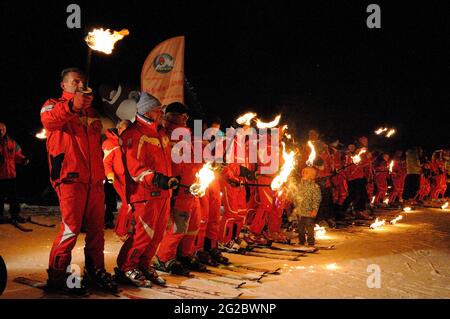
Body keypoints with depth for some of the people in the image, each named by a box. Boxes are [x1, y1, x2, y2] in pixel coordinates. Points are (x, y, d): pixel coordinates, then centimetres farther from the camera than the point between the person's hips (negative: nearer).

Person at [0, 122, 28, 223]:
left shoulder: (12, 142, 6)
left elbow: (17, 155, 13)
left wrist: (23, 159, -6)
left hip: (11, 174, 2)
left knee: (13, 196, 8)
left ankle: (15, 214, 16)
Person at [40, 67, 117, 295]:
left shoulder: (91, 111, 26)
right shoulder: (54, 105, 8)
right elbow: (48, 120, -17)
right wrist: (71, 105, -33)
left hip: (95, 179, 6)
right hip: (71, 177, -6)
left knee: (96, 229, 6)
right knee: (71, 229, -11)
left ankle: (96, 272, 17)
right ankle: (57, 277, -1)